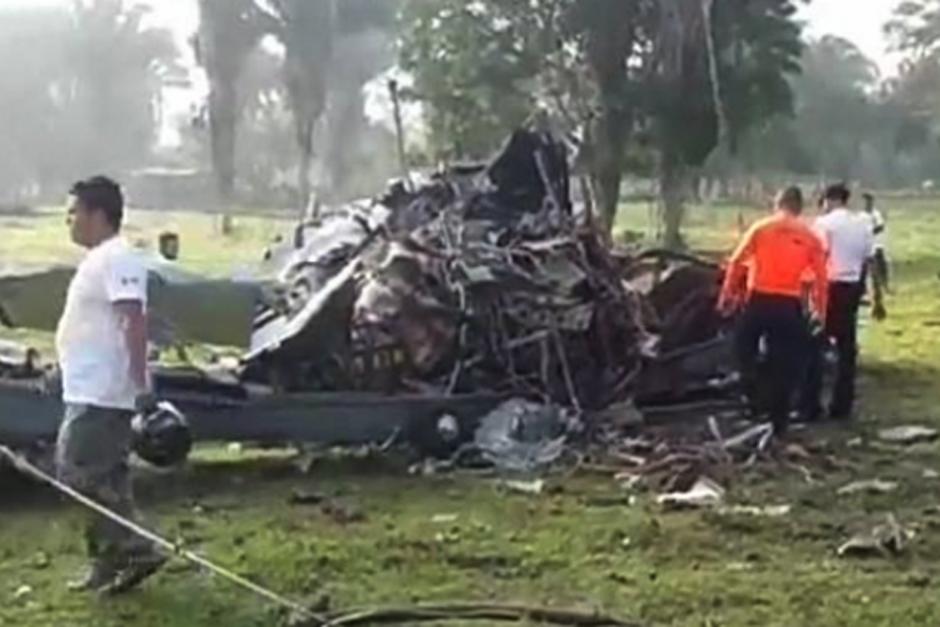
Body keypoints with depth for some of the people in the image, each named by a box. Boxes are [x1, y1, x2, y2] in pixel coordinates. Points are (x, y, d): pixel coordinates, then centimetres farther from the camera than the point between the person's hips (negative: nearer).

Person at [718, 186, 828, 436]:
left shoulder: (761, 228, 2)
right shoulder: (810, 237, 4)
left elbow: (736, 262, -3)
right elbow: (821, 277, 2)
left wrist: (727, 295, 4)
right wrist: (821, 310, 9)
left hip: (759, 300, -1)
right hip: (789, 305, 1)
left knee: (744, 347, 23)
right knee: (784, 365, 8)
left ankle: (752, 396, 7)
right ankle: (779, 422, 13)